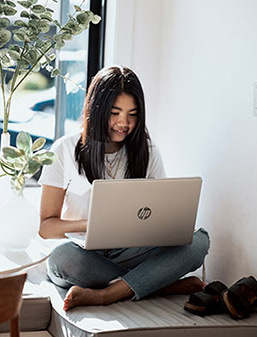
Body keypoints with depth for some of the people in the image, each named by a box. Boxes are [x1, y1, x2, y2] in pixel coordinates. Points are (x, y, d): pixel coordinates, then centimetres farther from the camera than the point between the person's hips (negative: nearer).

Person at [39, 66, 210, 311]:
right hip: (83, 254, -2)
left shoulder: (148, 153, 9)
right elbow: (46, 227, -3)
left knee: (198, 241, -23)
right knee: (62, 256, -38)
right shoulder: (65, 150, 1)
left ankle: (103, 295, -33)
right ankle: (165, 284, -24)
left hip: (130, 253, 3)